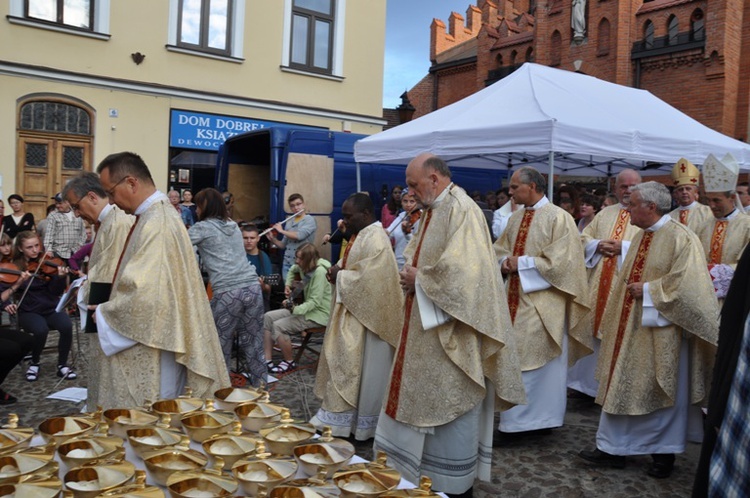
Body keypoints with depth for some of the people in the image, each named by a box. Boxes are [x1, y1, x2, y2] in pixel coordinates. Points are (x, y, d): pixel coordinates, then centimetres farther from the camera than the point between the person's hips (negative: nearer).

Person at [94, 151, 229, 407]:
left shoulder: (156, 224, -21)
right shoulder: (158, 214, 11)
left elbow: (143, 294, -27)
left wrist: (104, 314, -10)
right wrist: (109, 308, 12)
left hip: (153, 346, -10)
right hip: (153, 341, 10)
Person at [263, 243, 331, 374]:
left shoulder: (319, 271, -25)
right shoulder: (305, 266, 1)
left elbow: (315, 302, -28)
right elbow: (292, 270, 26)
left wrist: (295, 309, -36)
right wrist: (288, 285, 12)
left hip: (319, 314, -9)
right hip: (308, 308, 9)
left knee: (278, 326, -21)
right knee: (268, 317, -3)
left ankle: (289, 362, 0)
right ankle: (268, 360, -4)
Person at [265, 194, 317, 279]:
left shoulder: (310, 220, -5)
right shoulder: (289, 223, 13)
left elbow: (299, 235, -21)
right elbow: (283, 245, 17)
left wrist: (281, 231, -9)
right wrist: (272, 239, -1)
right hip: (287, 264, 6)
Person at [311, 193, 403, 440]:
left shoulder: (375, 240, -20)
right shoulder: (361, 235, 12)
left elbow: (366, 280, -27)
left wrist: (339, 277, -13)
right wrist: (338, 270, -1)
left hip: (365, 318, -10)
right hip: (352, 312, 10)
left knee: (356, 369, 0)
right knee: (345, 366, 14)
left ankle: (342, 418, 9)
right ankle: (340, 415, 23)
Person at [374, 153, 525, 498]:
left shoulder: (462, 210, -18)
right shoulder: (432, 210, 12)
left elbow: (461, 270, -28)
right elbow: (416, 254, 19)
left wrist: (419, 279, -14)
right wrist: (411, 273, -3)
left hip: (451, 330, -10)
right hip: (427, 327, 10)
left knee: (450, 405, 2)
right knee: (422, 400, 17)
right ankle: (418, 470, 32)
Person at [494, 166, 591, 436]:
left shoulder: (558, 218, -9)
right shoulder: (515, 218, 13)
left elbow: (560, 262, -15)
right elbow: (500, 249, 18)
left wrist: (522, 263, -13)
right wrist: (505, 261, -4)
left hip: (543, 304, -7)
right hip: (515, 298, 7)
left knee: (540, 361, 1)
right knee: (513, 359, 9)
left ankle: (542, 416, 14)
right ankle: (513, 420, 19)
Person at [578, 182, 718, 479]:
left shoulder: (680, 238, -13)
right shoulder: (641, 237, 11)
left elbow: (685, 283, -21)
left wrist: (647, 290, -16)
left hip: (660, 332, -8)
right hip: (631, 327, 8)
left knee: (664, 392, 7)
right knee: (621, 387, 9)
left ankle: (664, 454, 23)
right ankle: (613, 449, 19)